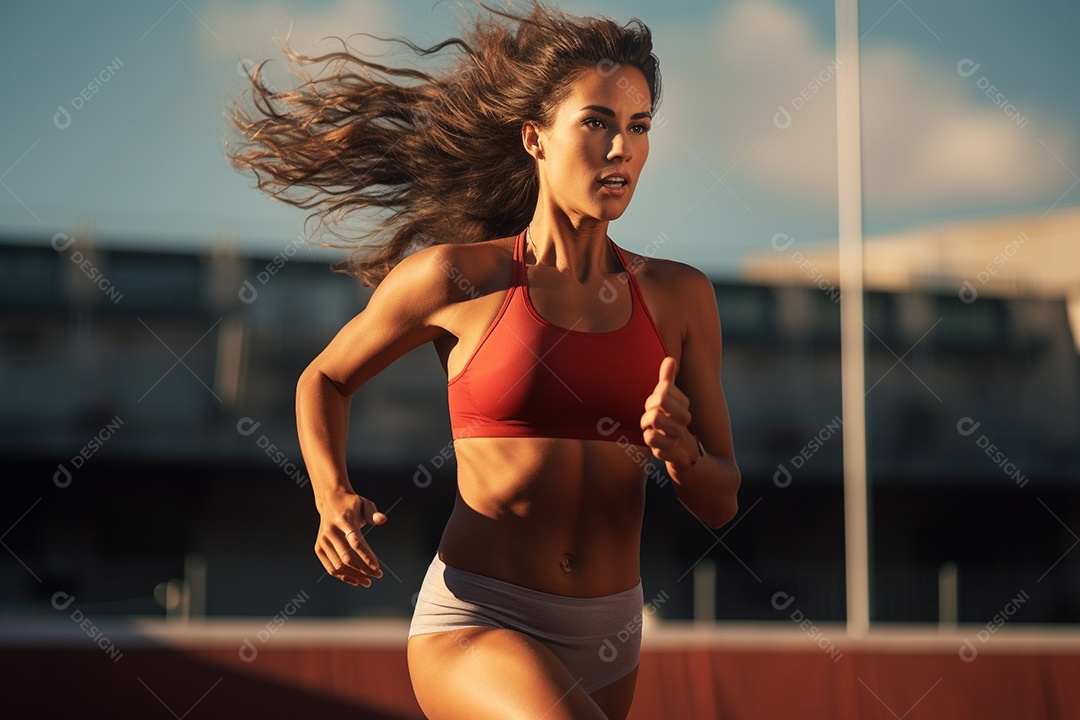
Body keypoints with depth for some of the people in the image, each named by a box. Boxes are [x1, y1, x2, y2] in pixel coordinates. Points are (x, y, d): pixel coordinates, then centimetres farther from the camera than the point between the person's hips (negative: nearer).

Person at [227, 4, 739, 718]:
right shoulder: (457, 278, -5)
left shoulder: (678, 296, 4)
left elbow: (720, 501, 8)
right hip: (476, 625, -5)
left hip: (605, 642, 5)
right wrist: (334, 500, -7)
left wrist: (678, 445, -15)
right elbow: (325, 379, 12)